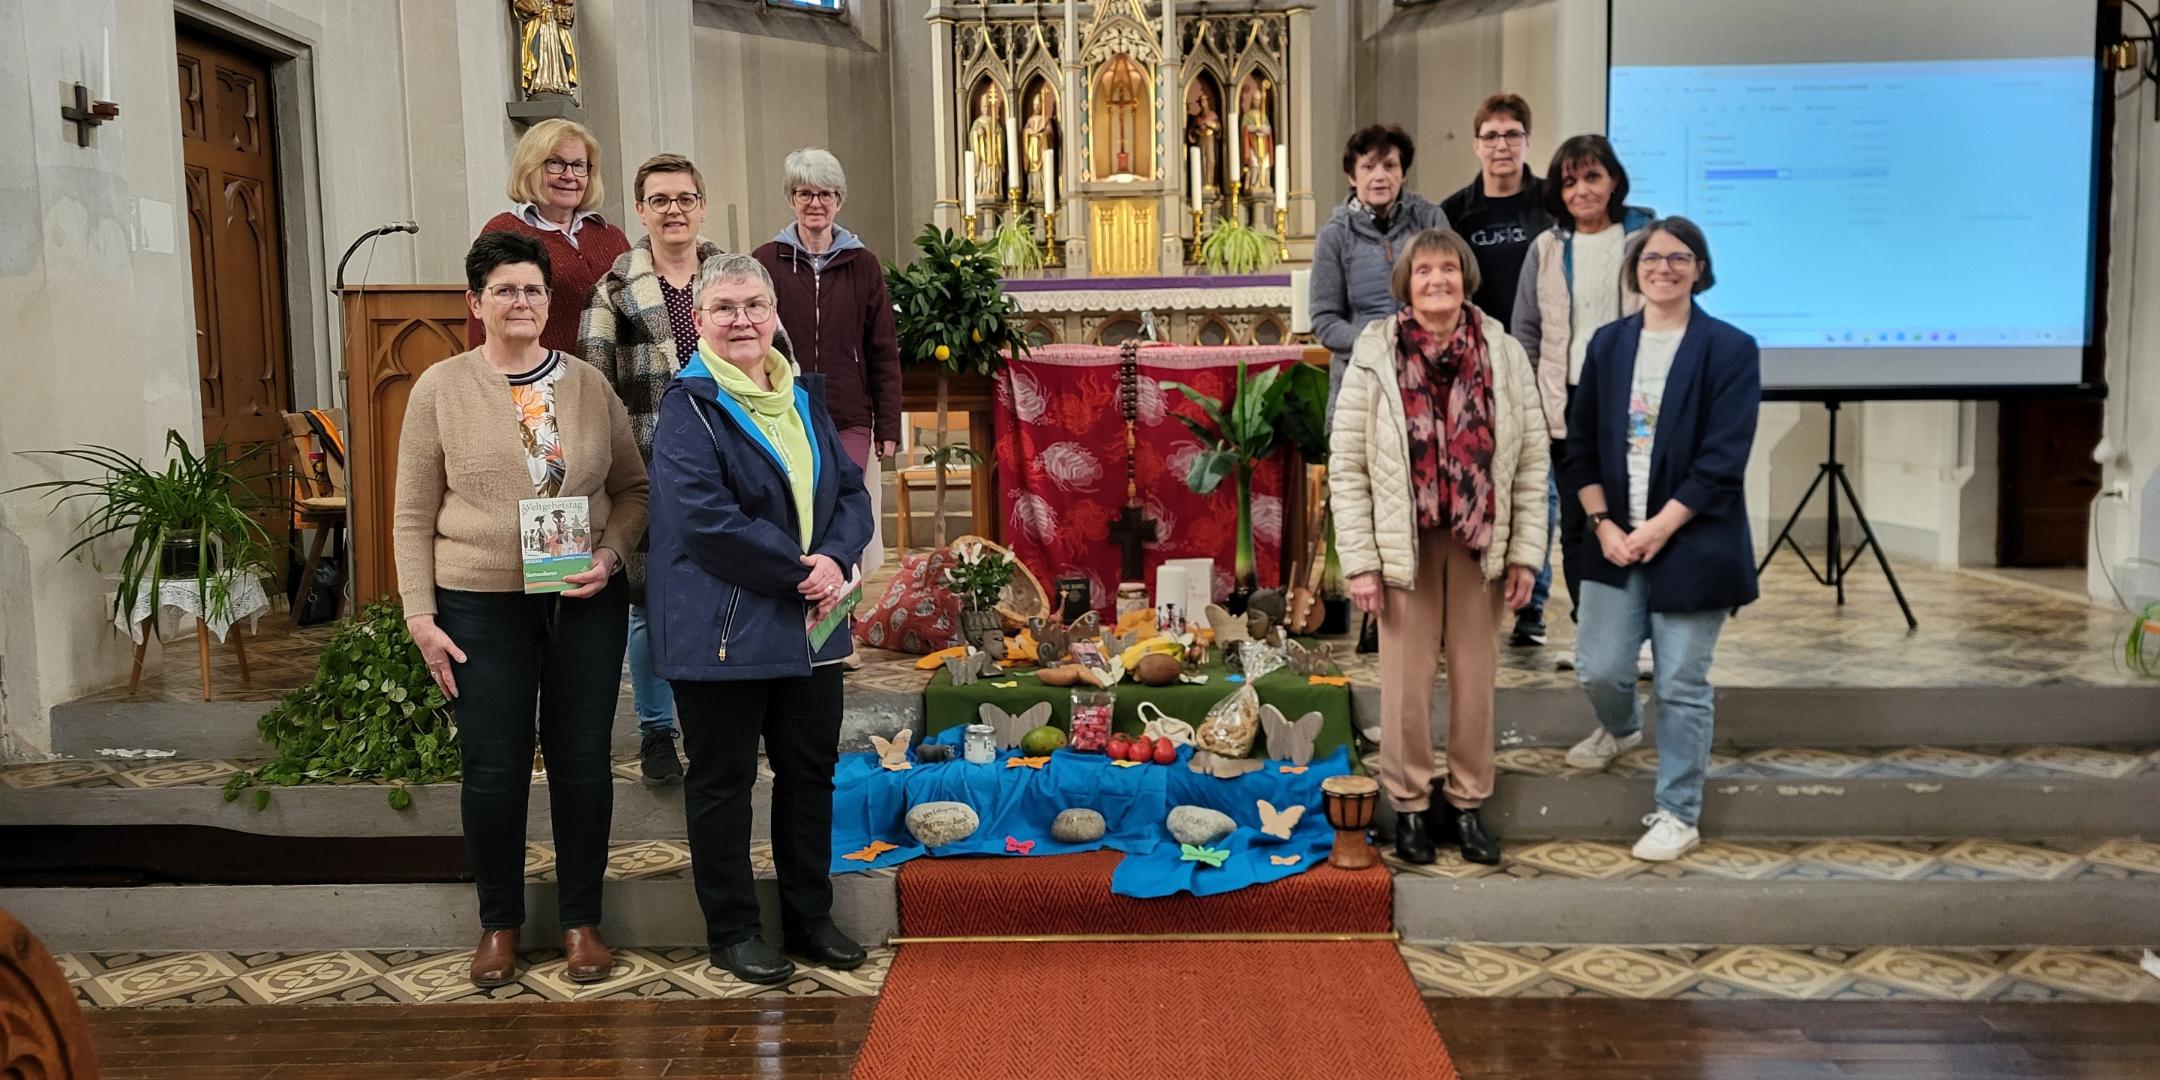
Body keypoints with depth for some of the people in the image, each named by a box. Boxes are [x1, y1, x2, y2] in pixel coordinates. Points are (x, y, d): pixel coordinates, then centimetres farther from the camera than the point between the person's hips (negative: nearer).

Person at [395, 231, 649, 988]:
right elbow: (413, 517, 0)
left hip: (585, 604, 2)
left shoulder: (588, 384, 4)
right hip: (482, 606, -1)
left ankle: (581, 920, 23)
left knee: (582, 762, 8)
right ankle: (498, 925, 24)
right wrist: (420, 618, -5)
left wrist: (609, 557, -8)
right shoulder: (440, 388, -1)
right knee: (493, 769, 5)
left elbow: (632, 488, 9)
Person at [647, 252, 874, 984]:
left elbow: (851, 490, 9)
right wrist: (798, 570, -18)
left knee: (811, 770, 13)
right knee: (723, 780, 5)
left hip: (811, 624, 6)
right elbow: (705, 519, -20)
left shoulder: (805, 395, 11)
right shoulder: (688, 407, -9)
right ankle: (731, 931, 19)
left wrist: (836, 559, -11)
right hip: (721, 628, -6)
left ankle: (810, 917, 28)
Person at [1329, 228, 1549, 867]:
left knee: (1476, 677, 9)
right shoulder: (1375, 356, -5)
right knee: (1407, 679, 3)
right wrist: (1360, 561, -9)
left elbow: (1532, 458, 3)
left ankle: (1468, 804, 25)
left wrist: (1525, 552, -1)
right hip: (1405, 542, -2)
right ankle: (1409, 806, 21)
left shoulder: (1503, 354, 1)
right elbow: (1346, 464, -5)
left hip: (1479, 541, 2)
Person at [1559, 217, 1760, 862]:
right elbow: (1580, 446, 7)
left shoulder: (1730, 349, -5)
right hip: (1614, 539, 4)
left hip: (1692, 543, -4)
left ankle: (1678, 816, 16)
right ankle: (1620, 730, 42)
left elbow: (1722, 461, -11)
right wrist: (1604, 525, -5)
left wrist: (1658, 529, -15)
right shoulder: (1608, 344, 8)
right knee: (1599, 671, 6)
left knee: (1680, 686, 1)